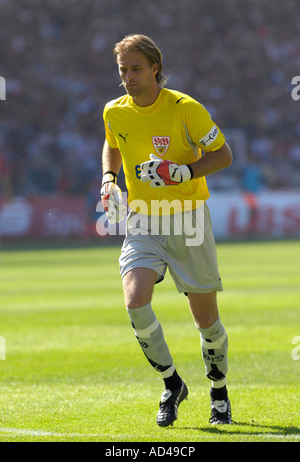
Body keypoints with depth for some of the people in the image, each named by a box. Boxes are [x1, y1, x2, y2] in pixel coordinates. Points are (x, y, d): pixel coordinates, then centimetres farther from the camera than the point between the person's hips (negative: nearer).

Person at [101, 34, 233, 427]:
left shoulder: (186, 109, -13)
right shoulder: (114, 112, 1)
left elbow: (223, 155, -6)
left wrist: (183, 172, -20)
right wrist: (108, 180, 6)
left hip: (188, 219, -3)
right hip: (142, 221, 3)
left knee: (206, 318, 4)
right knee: (135, 300, -21)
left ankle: (219, 393, 29)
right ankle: (172, 384, -2)